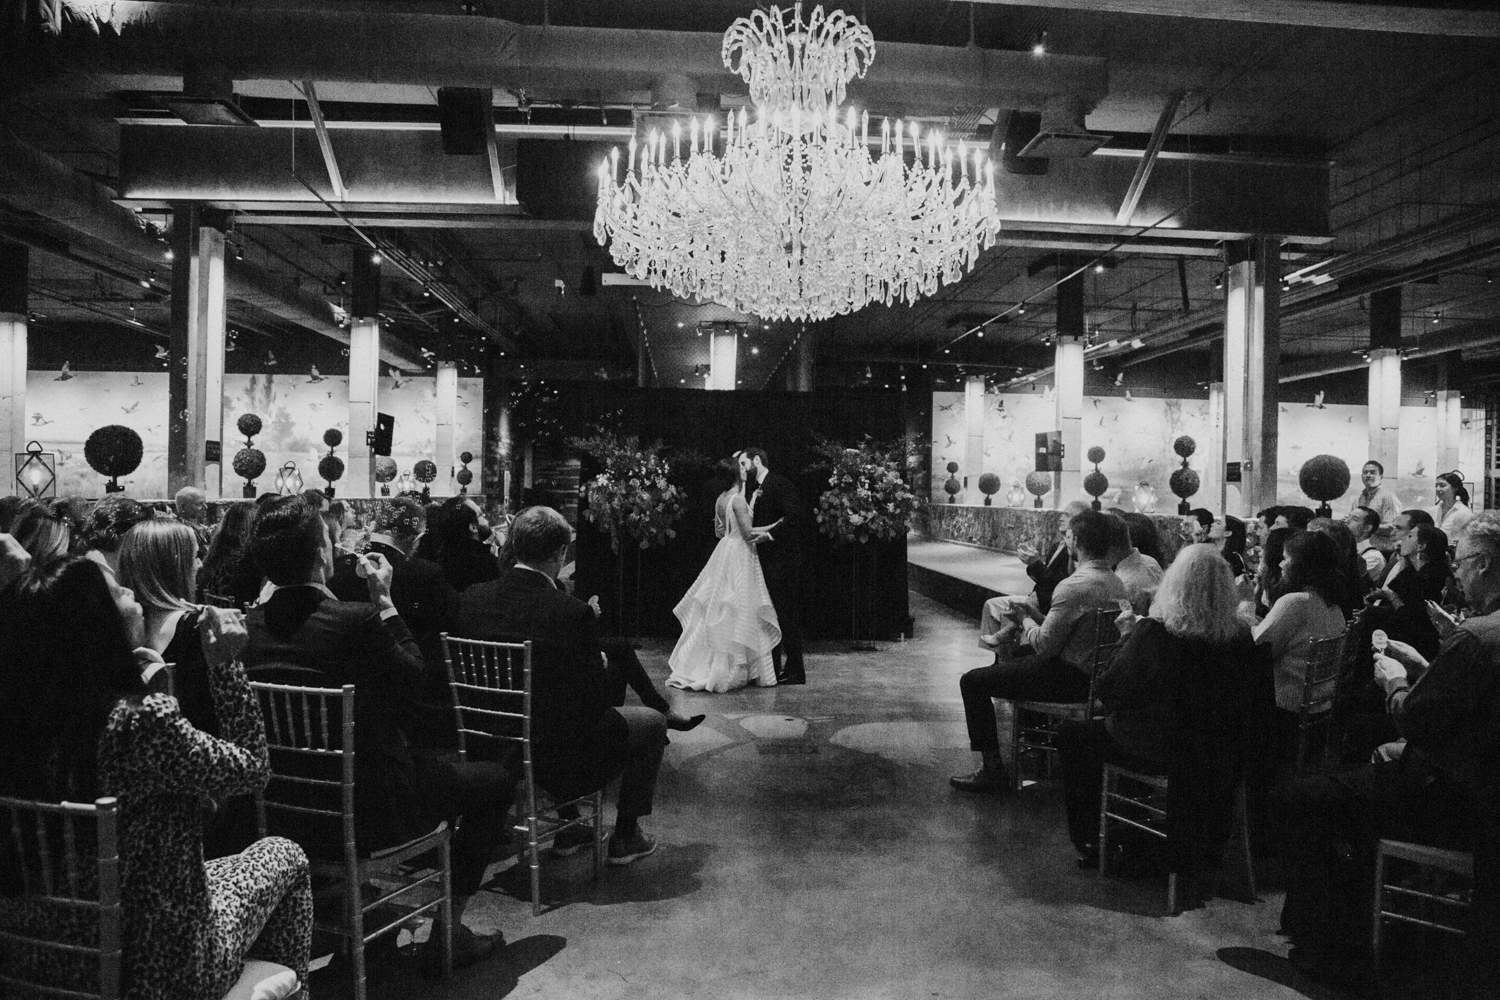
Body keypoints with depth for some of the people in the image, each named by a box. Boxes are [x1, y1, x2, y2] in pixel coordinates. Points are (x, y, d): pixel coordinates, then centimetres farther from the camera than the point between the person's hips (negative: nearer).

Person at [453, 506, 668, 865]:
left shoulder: (471, 597, -7)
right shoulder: (573, 613, -24)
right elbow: (597, 700, -15)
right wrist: (599, 669, 7)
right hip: (558, 763, -7)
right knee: (652, 721, 16)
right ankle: (624, 836, 25)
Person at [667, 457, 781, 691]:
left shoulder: (720, 499, 9)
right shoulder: (738, 499, -17)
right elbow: (748, 532, -19)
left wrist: (758, 532, 17)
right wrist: (767, 530, -1)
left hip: (725, 550, 8)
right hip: (740, 555, -8)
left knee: (718, 611, 13)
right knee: (739, 611, -1)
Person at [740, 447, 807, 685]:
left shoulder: (780, 484, -9)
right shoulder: (752, 488, 17)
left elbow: (794, 516, -20)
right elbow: (749, 521, 16)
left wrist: (769, 534, -21)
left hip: (782, 557, -9)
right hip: (763, 557, 9)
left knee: (784, 614, -5)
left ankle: (794, 671, 3)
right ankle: (773, 667, 18)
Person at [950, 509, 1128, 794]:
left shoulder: (1074, 586, -25)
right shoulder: (1115, 582, 5)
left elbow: (1045, 644, -21)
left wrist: (1024, 619, -3)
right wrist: (1035, 619, 12)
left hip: (1071, 678, -10)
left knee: (972, 681, -5)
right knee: (1005, 660, 29)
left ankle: (993, 772, -4)